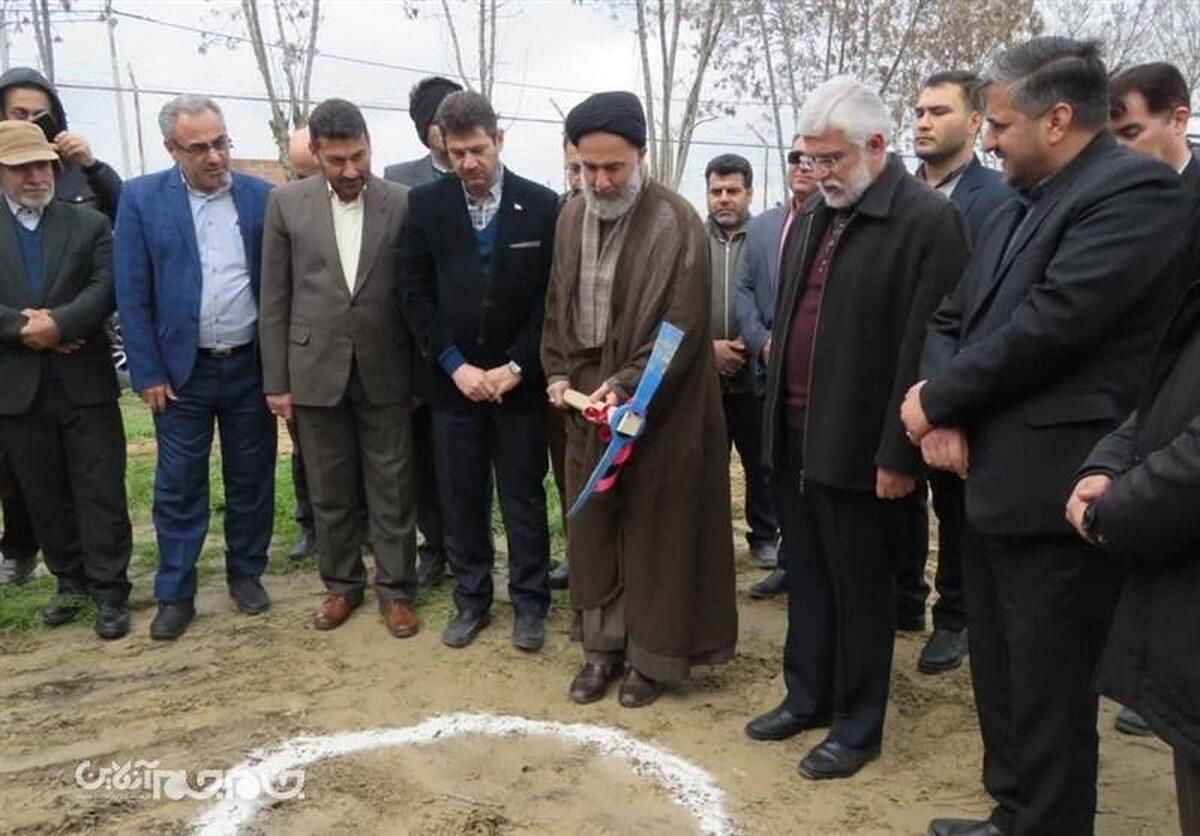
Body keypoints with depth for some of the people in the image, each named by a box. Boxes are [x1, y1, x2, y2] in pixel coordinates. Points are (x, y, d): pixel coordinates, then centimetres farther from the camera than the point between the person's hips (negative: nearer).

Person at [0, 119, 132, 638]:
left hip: (85, 382, -1)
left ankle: (109, 591, 10)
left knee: (101, 492, 1)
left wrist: (58, 323, -21)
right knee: (45, 497, 12)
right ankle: (70, 581, 27)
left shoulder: (90, 224, 5)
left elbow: (106, 288, -7)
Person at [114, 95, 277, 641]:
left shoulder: (261, 196, -1)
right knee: (178, 486, 6)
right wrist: (148, 373, -7)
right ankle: (175, 594, 18)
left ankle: (246, 573, 28)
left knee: (251, 478, 11)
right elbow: (132, 295, -4)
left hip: (252, 366, 1)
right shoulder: (142, 198, -4)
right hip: (182, 370, -1)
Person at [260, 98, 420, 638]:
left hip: (384, 371, -1)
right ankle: (342, 583, 29)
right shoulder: (287, 203, 0)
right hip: (316, 369, 1)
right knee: (329, 492, 12)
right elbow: (275, 298, 2)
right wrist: (276, 380, 0)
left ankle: (396, 588, 21)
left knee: (392, 489, 7)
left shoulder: (402, 203, -3)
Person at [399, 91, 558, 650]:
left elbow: (553, 297, -3)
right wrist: (455, 364, -9)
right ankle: (471, 600, 25)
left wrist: (518, 367, -10)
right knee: (460, 499, 9)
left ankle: (529, 602, 22)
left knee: (524, 498, 8)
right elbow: (414, 295, 0)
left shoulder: (542, 205, -3)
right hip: (453, 380, 1)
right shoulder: (425, 205, 1)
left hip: (520, 380, -1)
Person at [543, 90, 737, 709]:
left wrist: (627, 385, -22)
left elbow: (684, 325, -15)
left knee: (655, 532, 7)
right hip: (586, 405, 5)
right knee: (591, 529, 12)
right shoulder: (572, 218, 6)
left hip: (658, 411, -5)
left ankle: (653, 653, 23)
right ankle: (601, 645, 27)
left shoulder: (677, 223, -12)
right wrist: (558, 373, 2)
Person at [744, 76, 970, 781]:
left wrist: (899, 453, -17)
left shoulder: (927, 218, -12)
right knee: (807, 577, 17)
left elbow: (925, 348, -16)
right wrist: (777, 414, 13)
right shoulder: (812, 218, 12)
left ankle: (859, 725, 24)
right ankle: (808, 696, 34)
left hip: (858, 442, -7)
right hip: (798, 436, 7)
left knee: (860, 585, 7)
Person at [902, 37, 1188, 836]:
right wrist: (943, 410, -7)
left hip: (1056, 494, -9)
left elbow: (1048, 325, -22)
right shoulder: (1017, 208, 15)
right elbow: (953, 319, 12)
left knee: (1046, 696, 5)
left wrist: (937, 399, -10)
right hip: (994, 484, 9)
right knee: (1001, 679, 21)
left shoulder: (1135, 190, -13)